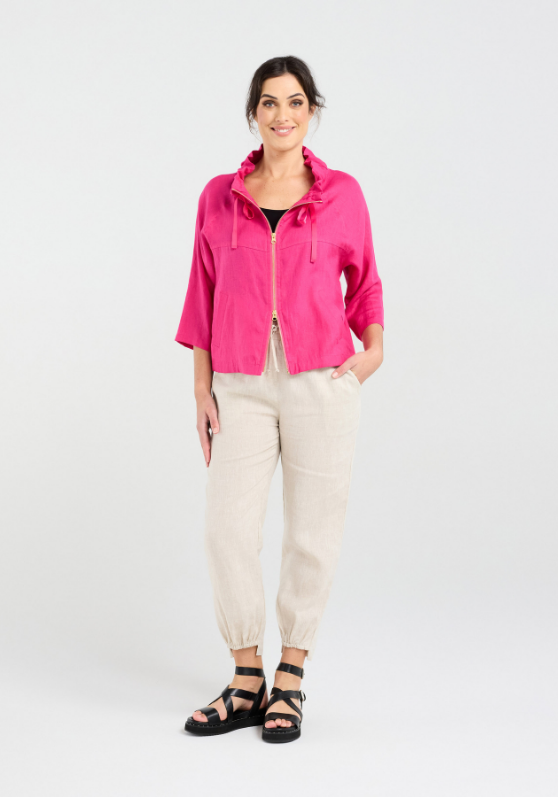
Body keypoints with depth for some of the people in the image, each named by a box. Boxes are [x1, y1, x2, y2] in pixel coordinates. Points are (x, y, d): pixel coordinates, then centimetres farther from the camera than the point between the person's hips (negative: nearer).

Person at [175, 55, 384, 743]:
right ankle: (246, 683, 11)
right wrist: (202, 389, 6)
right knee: (227, 527, -5)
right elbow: (204, 295, 10)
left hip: (322, 379, -1)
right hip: (242, 383, 1)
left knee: (312, 529, 3)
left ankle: (290, 679, 18)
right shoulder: (219, 196, 7)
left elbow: (364, 278, 15)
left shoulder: (341, 193, 4)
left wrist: (373, 345, 0)